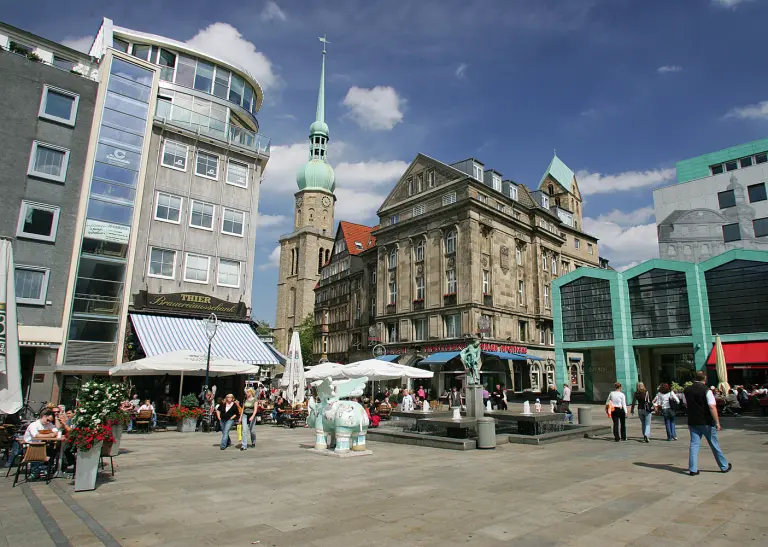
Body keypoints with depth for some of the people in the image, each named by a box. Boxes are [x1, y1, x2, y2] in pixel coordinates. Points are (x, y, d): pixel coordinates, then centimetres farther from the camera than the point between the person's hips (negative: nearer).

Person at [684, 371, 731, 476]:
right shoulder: (706, 390, -13)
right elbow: (712, 407, -19)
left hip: (693, 422, 4)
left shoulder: (687, 390, 3)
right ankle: (724, 466, 29)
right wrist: (717, 422, -14)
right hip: (706, 422, -3)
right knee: (714, 445, 12)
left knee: (694, 444, 4)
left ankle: (692, 469, 1)